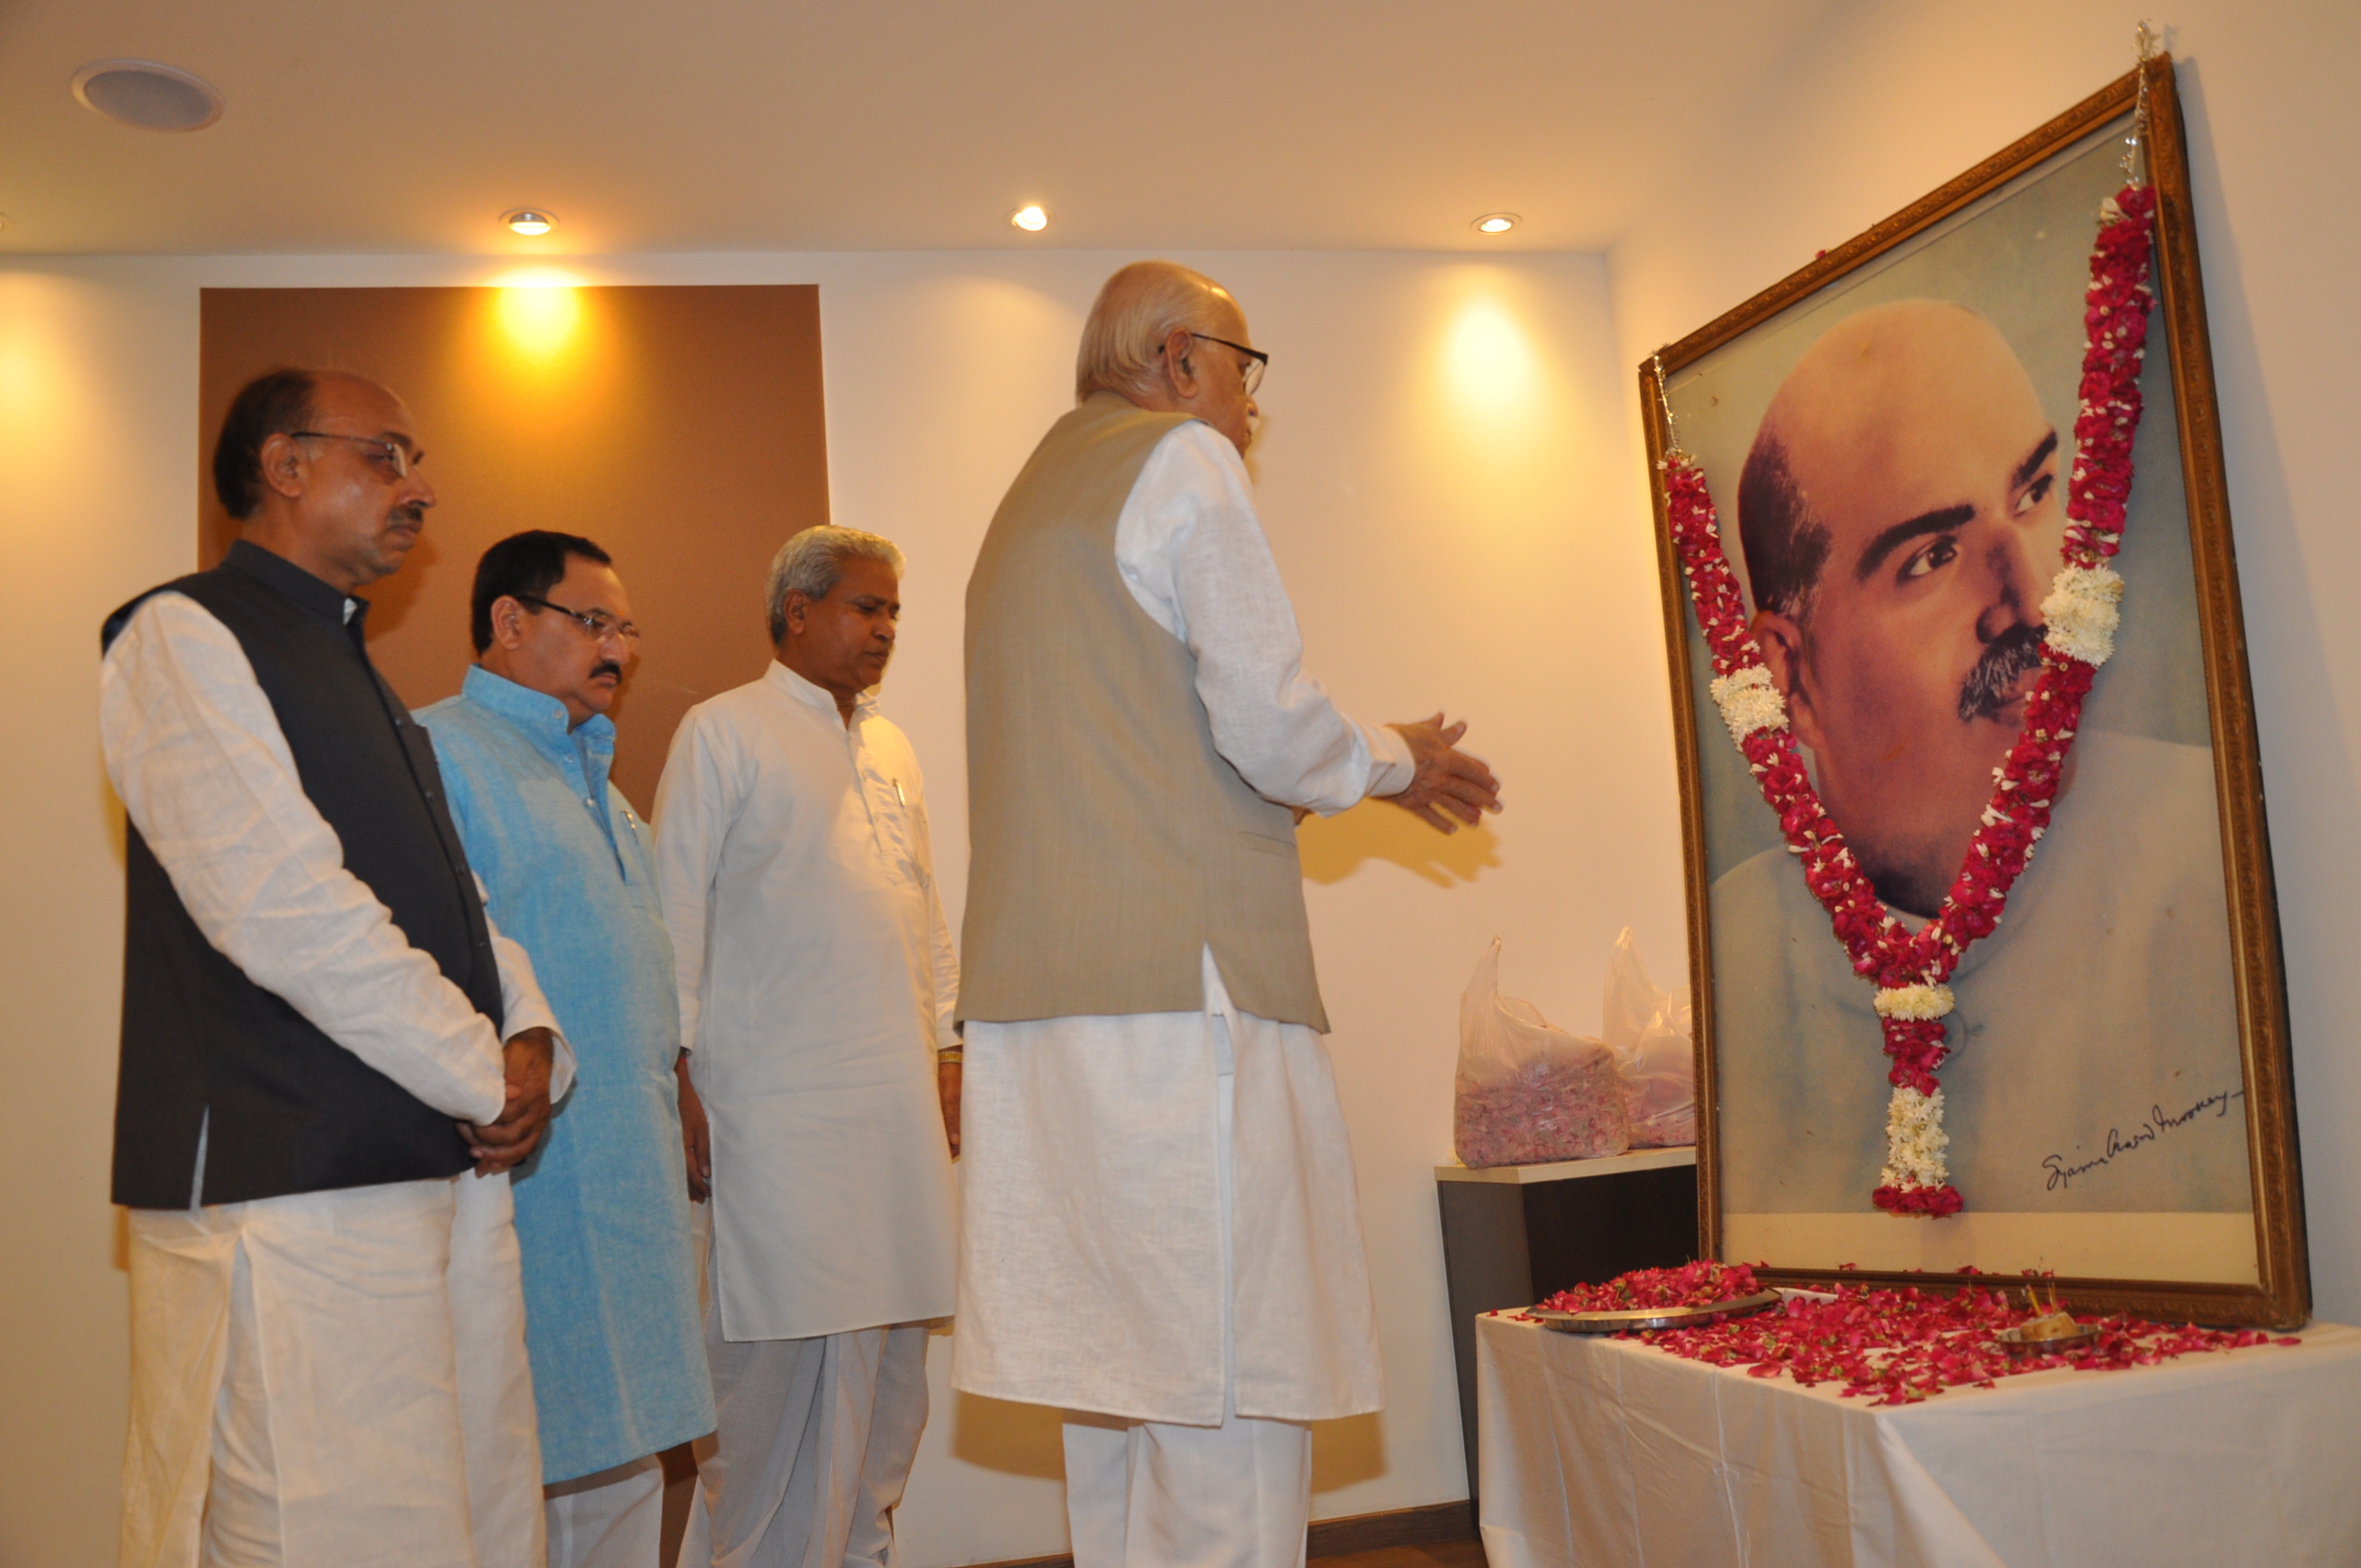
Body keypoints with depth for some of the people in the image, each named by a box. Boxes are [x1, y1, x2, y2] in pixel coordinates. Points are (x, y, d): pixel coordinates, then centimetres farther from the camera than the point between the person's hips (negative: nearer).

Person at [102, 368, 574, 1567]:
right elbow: (284, 907, -16)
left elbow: (452, 894, 21)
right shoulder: (185, 636, -5)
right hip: (288, 1194, -8)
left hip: (450, 1174, 9)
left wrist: (533, 1037, 1)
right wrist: (487, 1075, -10)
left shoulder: (352, 665, 23)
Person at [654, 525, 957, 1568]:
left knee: (890, 1344, 9)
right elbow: (675, 914, -3)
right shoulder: (721, 732, 0)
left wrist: (945, 1047, 15)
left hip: (898, 1096, 6)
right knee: (779, 1347, -2)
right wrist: (678, 1072, -8)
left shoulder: (893, 748, 18)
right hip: (775, 1102, -6)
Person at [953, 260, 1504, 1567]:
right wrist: (1394, 765, 10)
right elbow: (1271, 724, -9)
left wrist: (1358, 771, 29)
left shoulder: (1026, 505, 26)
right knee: (1231, 1387, -5)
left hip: (1040, 994, 9)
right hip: (1183, 982, -9)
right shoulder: (1182, 458, 0)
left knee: (1118, 1380, 13)